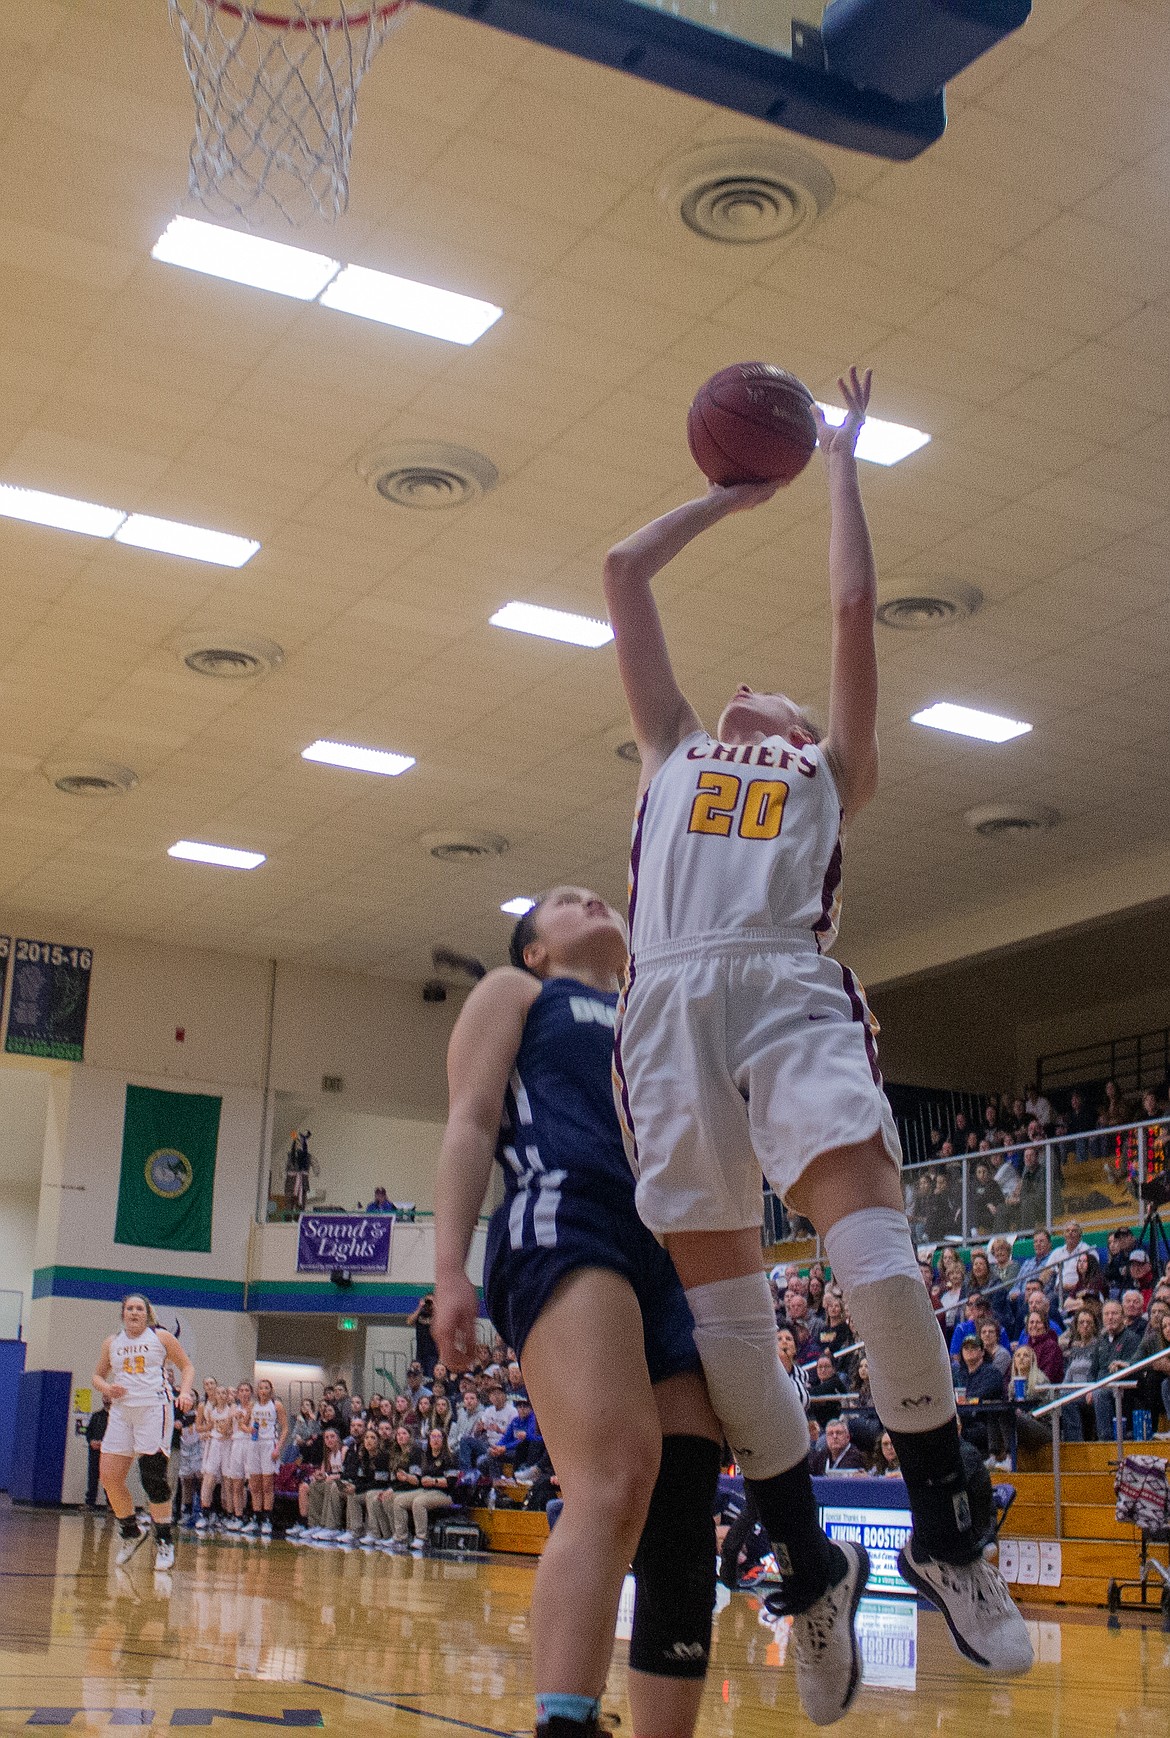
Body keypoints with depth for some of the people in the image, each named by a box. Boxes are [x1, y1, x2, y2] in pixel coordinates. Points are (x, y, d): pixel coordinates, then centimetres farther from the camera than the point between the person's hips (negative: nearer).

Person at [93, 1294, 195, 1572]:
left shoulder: (161, 1337, 4)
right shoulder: (111, 1343, 13)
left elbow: (186, 1366, 9)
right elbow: (98, 1375, 21)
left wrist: (185, 1392, -10)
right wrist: (106, 1388, -2)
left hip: (154, 1410, -4)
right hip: (121, 1411, 4)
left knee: (153, 1478, -10)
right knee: (109, 1478, -3)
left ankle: (164, 1541, 0)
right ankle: (130, 1533, 17)